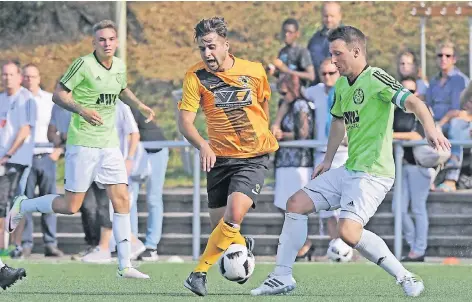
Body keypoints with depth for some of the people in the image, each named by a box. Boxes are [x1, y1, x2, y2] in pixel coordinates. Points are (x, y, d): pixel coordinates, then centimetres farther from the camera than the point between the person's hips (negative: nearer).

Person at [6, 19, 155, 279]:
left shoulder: (119, 66, 8)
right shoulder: (84, 65, -13)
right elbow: (58, 95, -12)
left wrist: (141, 106, 14)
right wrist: (82, 110, -27)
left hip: (109, 144, 6)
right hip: (83, 143, -6)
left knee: (121, 200, -3)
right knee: (71, 206, -3)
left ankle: (125, 266, 1)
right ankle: (22, 206, 22)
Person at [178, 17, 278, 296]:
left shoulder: (255, 71, -5)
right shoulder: (196, 76, -7)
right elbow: (185, 120, -12)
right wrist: (203, 145, -29)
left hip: (253, 157, -2)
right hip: (220, 157, 2)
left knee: (234, 215, -23)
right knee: (220, 226, 5)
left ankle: (200, 272, -13)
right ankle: (242, 244, 41)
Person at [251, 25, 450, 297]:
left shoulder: (375, 78, -15)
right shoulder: (341, 85, 12)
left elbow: (412, 102, -28)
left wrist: (431, 130, -45)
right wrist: (328, 161, 28)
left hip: (373, 173, -9)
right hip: (349, 170, 9)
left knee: (349, 231, -26)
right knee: (296, 204, 8)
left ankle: (406, 278, -13)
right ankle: (283, 277, 16)